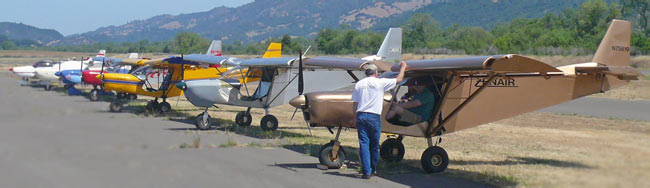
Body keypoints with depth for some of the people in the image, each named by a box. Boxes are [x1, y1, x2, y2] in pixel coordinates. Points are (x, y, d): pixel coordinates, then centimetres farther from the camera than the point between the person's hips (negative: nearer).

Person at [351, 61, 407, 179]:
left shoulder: (359, 84, 10)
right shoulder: (380, 82, 0)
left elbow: (355, 104, 10)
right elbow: (398, 80, 12)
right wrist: (403, 68, 28)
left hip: (361, 115, 3)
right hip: (374, 117, -3)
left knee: (364, 144, 0)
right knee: (374, 145, 11)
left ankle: (366, 172, -6)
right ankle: (372, 169, 22)